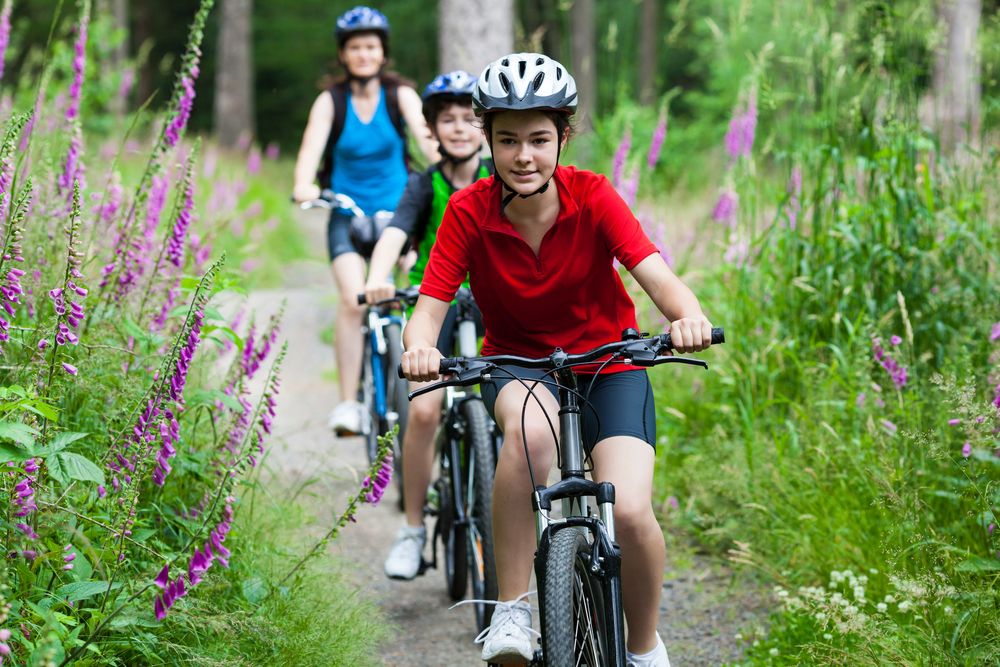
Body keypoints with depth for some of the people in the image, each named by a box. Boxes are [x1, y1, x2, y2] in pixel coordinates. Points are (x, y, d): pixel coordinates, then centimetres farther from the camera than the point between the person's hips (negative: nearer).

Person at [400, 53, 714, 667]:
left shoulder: (592, 197, -16)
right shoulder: (468, 211, -14)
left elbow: (656, 274, -27)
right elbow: (430, 306, -17)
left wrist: (688, 315, -50)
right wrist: (420, 347, -42)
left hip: (607, 363, 0)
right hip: (517, 364, 0)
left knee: (631, 512, -22)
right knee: (530, 426, -38)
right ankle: (512, 614, -25)